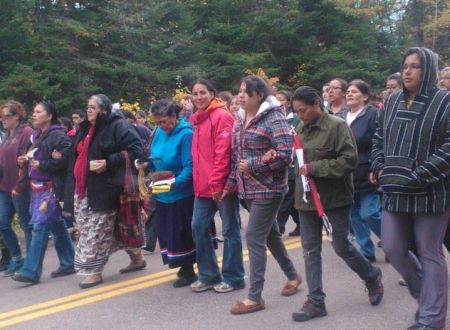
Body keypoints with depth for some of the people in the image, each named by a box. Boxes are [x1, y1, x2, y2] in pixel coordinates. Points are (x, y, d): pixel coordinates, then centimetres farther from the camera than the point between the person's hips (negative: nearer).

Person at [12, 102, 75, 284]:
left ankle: (31, 271, -9)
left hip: (51, 187, -9)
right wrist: (27, 160, 4)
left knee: (40, 226, -10)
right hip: (38, 187, 9)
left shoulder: (58, 134, -11)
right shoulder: (38, 135, 17)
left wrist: (43, 165, -20)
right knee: (57, 226, 14)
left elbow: (66, 156, -22)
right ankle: (67, 264, 23)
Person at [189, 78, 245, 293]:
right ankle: (208, 275, 20)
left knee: (230, 230, 2)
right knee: (199, 228, 8)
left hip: (222, 185, -8)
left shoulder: (221, 116, -9)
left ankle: (233, 278, 12)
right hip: (203, 186, 8)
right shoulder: (197, 120, 16)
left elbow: (223, 152, -17)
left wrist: (216, 182, -20)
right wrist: (199, 182, 13)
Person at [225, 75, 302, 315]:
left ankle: (255, 297, 1)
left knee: (254, 237, -8)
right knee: (270, 234, 19)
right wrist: (231, 184, 11)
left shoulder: (274, 119, -15)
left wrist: (253, 165, -19)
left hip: (268, 188, -8)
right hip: (250, 188, 8)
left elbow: (285, 154, -24)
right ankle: (292, 275, 38)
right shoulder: (241, 120, 10)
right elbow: (236, 156, 16)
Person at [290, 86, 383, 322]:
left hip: (334, 197, -6)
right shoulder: (301, 128, 7)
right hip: (307, 197, 6)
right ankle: (315, 301, 14)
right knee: (310, 250, 6)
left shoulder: (337, 126, -13)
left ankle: (372, 276, 31)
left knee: (341, 247, 3)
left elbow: (349, 160, -19)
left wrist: (313, 168, -21)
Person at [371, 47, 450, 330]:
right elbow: (380, 139, 21)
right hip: (395, 191, 6)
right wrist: (380, 167, 5)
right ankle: (427, 295, 32)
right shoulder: (393, 102, 11)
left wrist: (418, 177, -19)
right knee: (393, 249, 7)